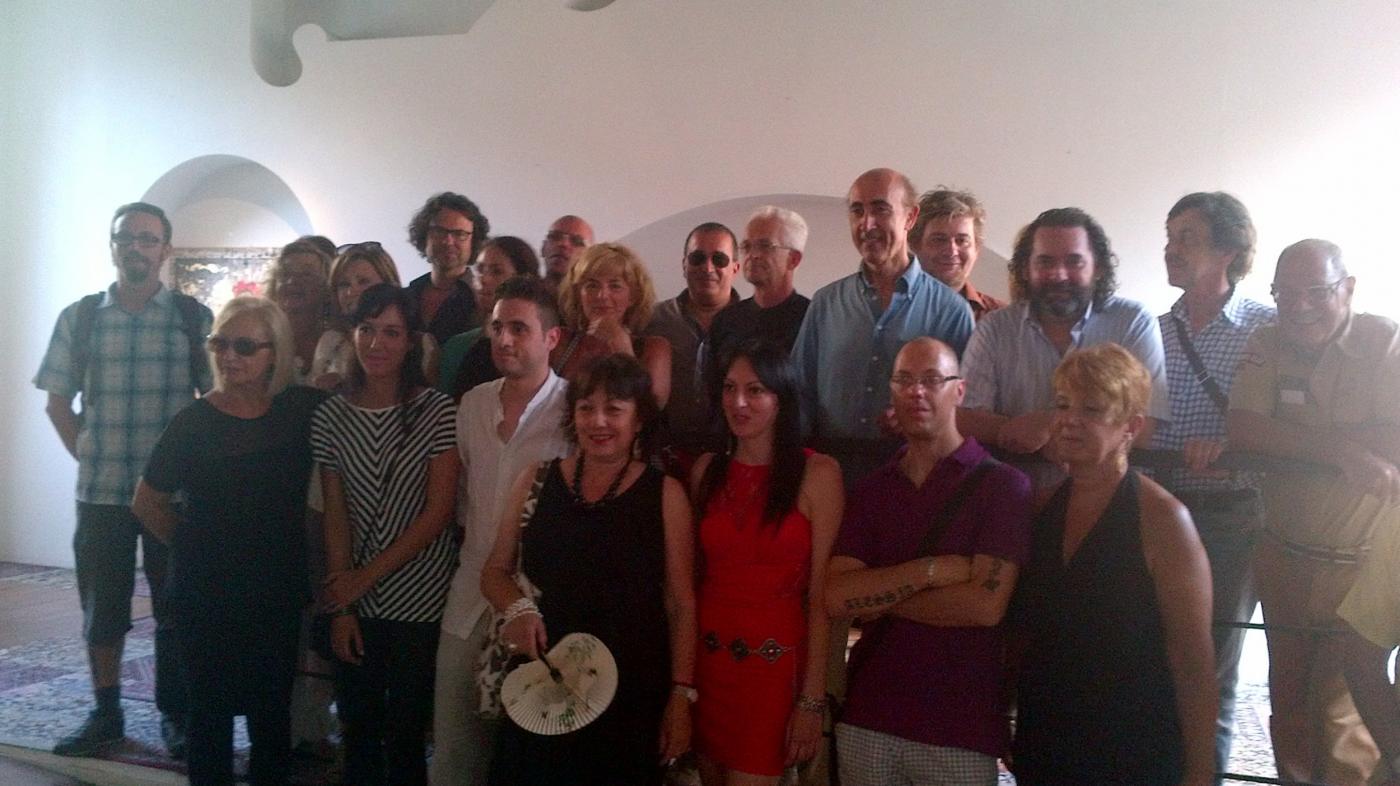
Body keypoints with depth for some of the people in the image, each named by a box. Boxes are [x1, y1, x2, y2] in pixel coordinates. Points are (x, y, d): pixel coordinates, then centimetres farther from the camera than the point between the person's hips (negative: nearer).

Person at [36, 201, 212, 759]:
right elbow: (57, 402, 11)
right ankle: (105, 714, 24)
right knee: (102, 607, 10)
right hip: (100, 491, 2)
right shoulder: (79, 317, 6)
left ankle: (175, 715, 20)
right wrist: (89, 457, 4)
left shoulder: (194, 318, 1)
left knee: (176, 608, 6)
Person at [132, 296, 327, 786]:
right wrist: (191, 543, 2)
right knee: (212, 710, 9)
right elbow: (147, 503, 3)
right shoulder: (193, 422, -8)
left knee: (272, 713, 12)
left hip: (279, 591, 2)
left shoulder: (303, 409, -4)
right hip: (208, 596, -2)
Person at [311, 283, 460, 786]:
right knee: (358, 728, 12)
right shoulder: (331, 416, 1)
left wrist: (368, 575, -9)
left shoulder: (436, 411, -8)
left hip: (420, 599, -3)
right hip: (356, 599, 3)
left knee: (405, 733, 6)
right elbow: (335, 517, 2)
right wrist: (341, 608, -2)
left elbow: (438, 513, -9)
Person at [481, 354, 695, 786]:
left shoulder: (665, 494, -3)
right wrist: (518, 608, -8)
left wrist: (681, 695, -5)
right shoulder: (537, 480, 3)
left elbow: (681, 604, -2)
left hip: (632, 694, -2)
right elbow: (495, 570, 12)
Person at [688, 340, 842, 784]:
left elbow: (821, 596, -10)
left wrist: (812, 699, -12)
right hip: (706, 657, 4)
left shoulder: (817, 474, -8)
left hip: (775, 663, -4)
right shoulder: (707, 470, 4)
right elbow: (694, 575, 9)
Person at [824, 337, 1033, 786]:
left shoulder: (1003, 485, -6)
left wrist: (875, 595, -7)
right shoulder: (871, 490, 7)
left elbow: (985, 604, -17)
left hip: (961, 731, -4)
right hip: (866, 718, 4)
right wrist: (930, 570, -16)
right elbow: (834, 598, -5)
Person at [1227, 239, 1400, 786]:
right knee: (1288, 704, 17)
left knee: (1340, 717, 0)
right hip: (1283, 560, 4)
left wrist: (1285, 434, -18)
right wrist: (1340, 448, -22)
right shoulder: (1267, 345, -1)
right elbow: (1240, 432, -14)